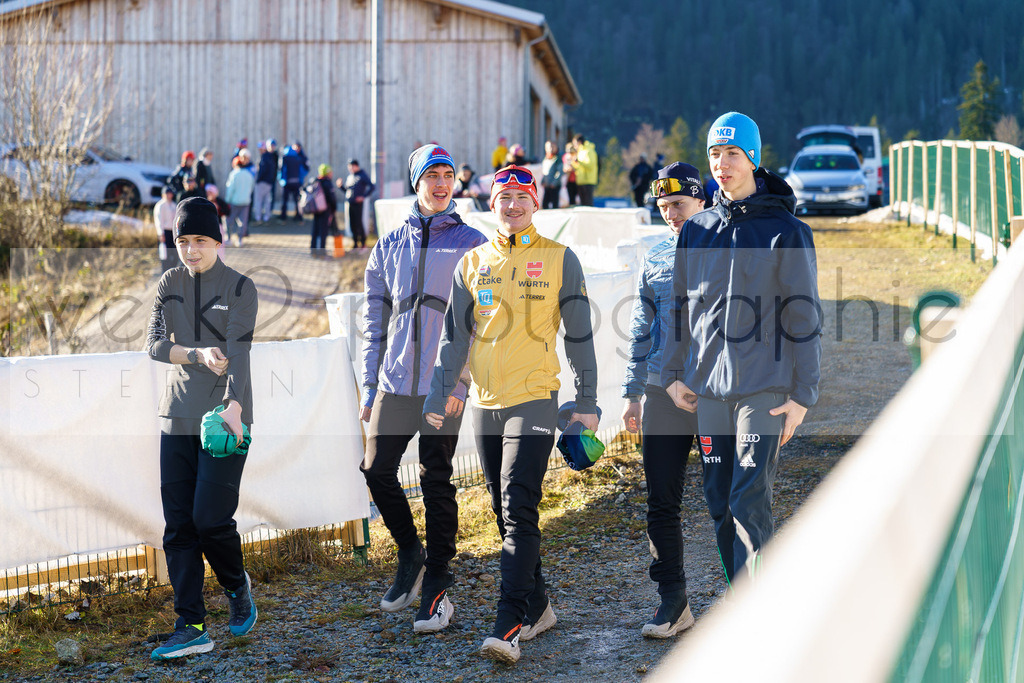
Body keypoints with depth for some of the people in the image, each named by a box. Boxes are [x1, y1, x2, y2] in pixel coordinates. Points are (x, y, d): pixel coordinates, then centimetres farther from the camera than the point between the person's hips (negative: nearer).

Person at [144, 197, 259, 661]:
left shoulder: (239, 287, -2)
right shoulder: (169, 285, 11)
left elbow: (239, 351, -14)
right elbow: (154, 344, 0)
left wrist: (234, 404, -29)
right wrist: (199, 354, -18)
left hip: (225, 416, -4)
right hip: (178, 415, 4)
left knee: (211, 518, -11)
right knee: (178, 525, -1)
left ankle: (237, 587, 19)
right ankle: (191, 627, 2)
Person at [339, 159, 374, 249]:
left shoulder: (362, 175, -5)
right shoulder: (349, 176, 15)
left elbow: (372, 187, -10)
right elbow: (346, 189, 22)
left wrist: (364, 196, -14)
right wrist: (340, 185, 3)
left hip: (358, 203, -7)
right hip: (349, 203, 7)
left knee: (358, 223, -7)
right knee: (352, 224, 8)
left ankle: (363, 243, 1)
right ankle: (356, 244, 15)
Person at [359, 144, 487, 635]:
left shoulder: (472, 245, 1)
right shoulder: (388, 248, 12)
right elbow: (375, 322, 15)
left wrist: (461, 383, -11)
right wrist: (369, 385, 9)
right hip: (394, 383, 4)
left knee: (436, 483, -1)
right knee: (377, 469, 0)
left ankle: (437, 586, 8)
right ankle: (410, 552, 25)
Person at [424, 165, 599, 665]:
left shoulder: (559, 260, 1)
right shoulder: (472, 263, 10)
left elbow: (579, 334, 3)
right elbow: (455, 336, 12)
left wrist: (586, 401, 0)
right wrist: (439, 397, 5)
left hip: (534, 400, -5)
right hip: (485, 403, 5)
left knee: (519, 514, -13)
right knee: (505, 513, 10)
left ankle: (509, 625, -17)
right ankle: (537, 607, 23)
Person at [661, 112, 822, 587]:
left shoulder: (785, 231, -3)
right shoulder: (696, 231, 11)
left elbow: (804, 318, -4)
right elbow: (681, 306, 18)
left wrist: (802, 393, -8)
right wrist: (674, 373, 11)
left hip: (763, 388, -5)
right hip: (708, 388, 5)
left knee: (749, 504, -12)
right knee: (720, 504, 8)